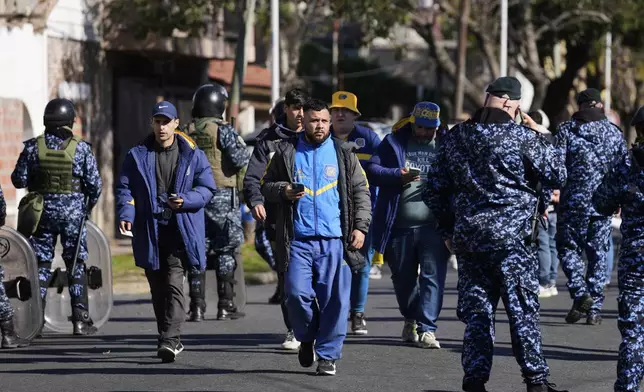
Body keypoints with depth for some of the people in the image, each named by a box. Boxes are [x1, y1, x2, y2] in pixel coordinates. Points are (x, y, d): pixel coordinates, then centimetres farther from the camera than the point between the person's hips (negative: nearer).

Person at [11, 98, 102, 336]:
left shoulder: (33, 147, -4)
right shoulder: (81, 148, -8)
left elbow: (19, 180, -2)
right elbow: (95, 183, -7)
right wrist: (89, 205, 12)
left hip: (43, 209, 1)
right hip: (73, 211, -1)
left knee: (41, 264, 8)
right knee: (76, 265, 6)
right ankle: (80, 319, 2)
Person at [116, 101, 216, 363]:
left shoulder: (192, 155, 4)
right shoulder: (137, 156, 8)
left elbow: (207, 188, 5)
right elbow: (124, 188, 6)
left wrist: (186, 201, -14)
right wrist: (126, 214, -11)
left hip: (181, 231, -3)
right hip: (149, 231, 3)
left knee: (174, 284, -16)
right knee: (158, 289, 10)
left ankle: (170, 339, -21)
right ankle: (169, 340, 22)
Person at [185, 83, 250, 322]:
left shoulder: (187, 133, 5)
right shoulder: (223, 131, -9)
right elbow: (240, 159, -15)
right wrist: (243, 148, 6)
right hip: (223, 196, -4)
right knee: (225, 250, 4)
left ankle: (197, 306, 3)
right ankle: (225, 306, 3)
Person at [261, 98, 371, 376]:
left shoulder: (342, 154, 10)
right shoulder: (286, 152, 9)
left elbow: (361, 192, 12)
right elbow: (266, 186, 15)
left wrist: (360, 226, 1)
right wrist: (283, 191, -7)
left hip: (335, 240, 0)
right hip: (298, 239, 0)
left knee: (335, 298, -4)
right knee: (297, 293, -8)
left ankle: (328, 354, 6)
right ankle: (306, 337, 19)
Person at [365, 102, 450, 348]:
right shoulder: (394, 142, 6)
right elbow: (372, 169, -1)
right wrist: (398, 175, -17)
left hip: (434, 226, -1)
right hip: (400, 226, 1)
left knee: (433, 276, -10)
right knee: (403, 277, 13)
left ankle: (427, 328, -11)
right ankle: (411, 319, 36)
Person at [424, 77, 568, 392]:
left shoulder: (455, 138, 8)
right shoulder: (522, 137, -8)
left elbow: (434, 189, 12)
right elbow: (558, 176, -1)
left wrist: (447, 230, 21)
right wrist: (541, 138, 9)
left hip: (467, 239, 4)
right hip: (512, 237, -4)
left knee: (476, 310, 8)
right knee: (522, 310, 0)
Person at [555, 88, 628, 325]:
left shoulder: (566, 130, -3)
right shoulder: (614, 133, 6)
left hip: (574, 201, -2)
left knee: (568, 247, 10)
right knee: (598, 253, 8)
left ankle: (580, 293, -12)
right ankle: (595, 309, 6)